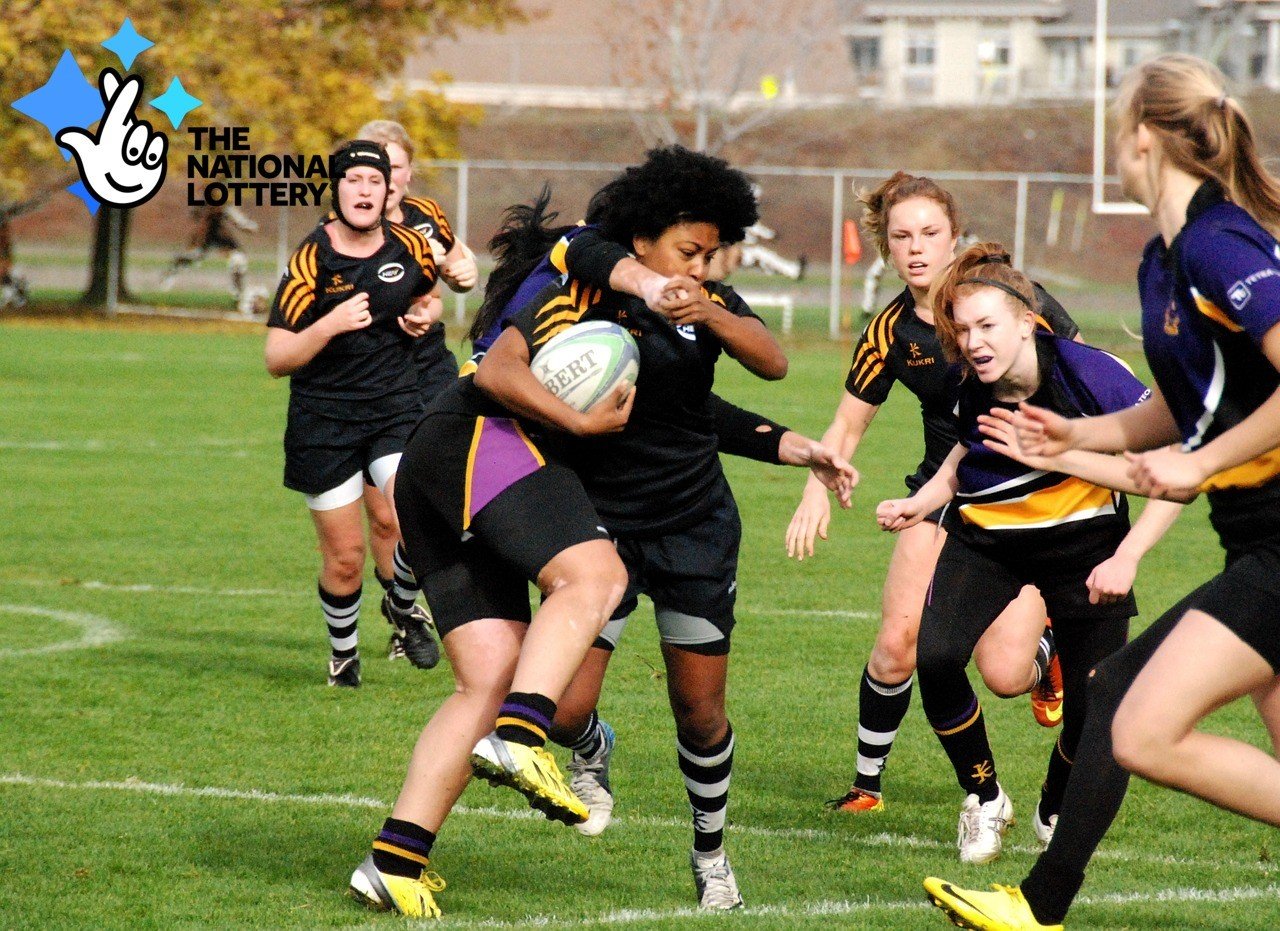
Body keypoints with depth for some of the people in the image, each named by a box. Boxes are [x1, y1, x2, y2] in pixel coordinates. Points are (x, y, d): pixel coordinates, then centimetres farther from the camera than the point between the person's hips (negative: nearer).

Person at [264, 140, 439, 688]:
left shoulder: (411, 249, 0)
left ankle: (405, 610, 12)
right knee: (345, 558, 2)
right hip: (323, 422, -2)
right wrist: (332, 323, -28)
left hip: (395, 410, 2)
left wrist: (421, 317, 2)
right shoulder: (312, 258, -12)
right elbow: (276, 360, -13)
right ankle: (343, 652, 29)